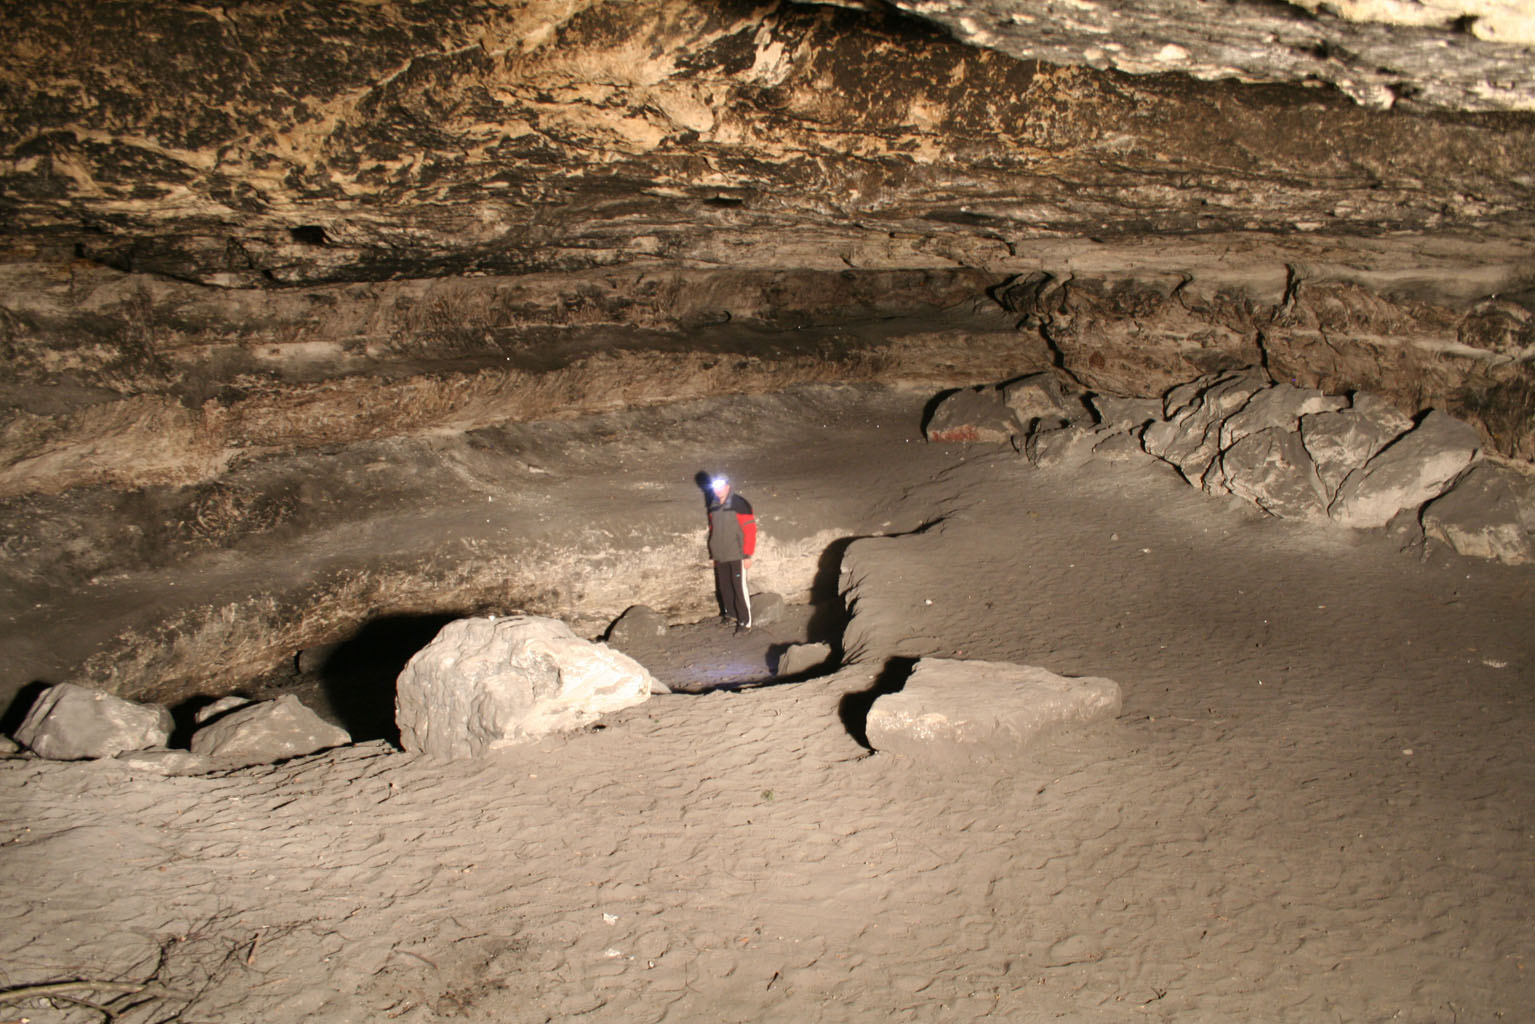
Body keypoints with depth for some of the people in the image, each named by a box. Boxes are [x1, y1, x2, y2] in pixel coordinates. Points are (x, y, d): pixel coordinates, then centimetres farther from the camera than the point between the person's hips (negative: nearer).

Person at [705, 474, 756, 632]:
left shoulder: (740, 505, -12)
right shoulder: (713, 507, 9)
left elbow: (750, 530, -12)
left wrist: (747, 555, -14)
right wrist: (713, 554, 18)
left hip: (736, 555, -6)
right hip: (720, 556, 6)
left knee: (740, 588, -7)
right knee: (724, 587, 13)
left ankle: (745, 621, 0)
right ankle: (730, 613, 31)